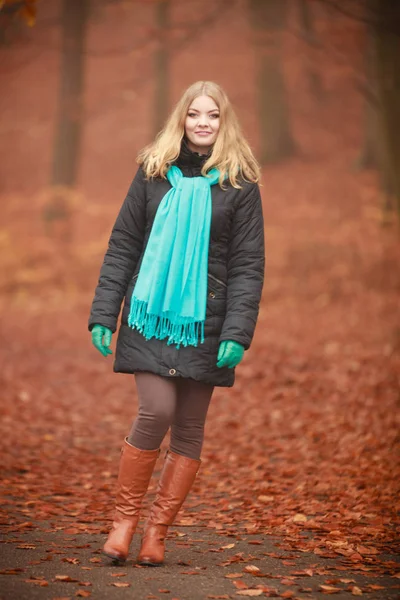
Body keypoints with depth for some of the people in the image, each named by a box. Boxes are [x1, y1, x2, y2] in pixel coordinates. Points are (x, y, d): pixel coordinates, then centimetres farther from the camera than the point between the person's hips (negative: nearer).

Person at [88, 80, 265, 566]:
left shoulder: (240, 184, 1)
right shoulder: (153, 172, 5)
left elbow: (248, 266, -1)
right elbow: (122, 247, 6)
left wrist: (238, 332, -11)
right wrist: (103, 315, -1)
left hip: (205, 323, 1)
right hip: (151, 317, 0)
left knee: (189, 426, 3)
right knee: (156, 412, -13)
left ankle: (158, 531, 12)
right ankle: (125, 517, 3)